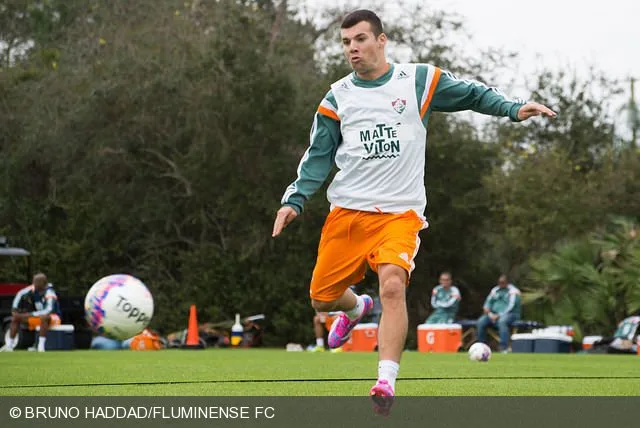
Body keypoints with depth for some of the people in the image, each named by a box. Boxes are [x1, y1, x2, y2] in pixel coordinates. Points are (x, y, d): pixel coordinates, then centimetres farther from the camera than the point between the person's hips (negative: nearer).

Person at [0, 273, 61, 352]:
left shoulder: (49, 293, -27)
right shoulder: (34, 288, -6)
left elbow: (48, 310, -38)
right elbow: (20, 294, 7)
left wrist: (31, 314, -35)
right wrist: (14, 309, 0)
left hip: (53, 317, -8)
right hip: (38, 316, 8)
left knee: (44, 317, -43)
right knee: (16, 317, 0)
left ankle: (41, 346, -44)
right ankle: (9, 345, -2)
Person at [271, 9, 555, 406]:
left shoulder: (419, 80, 2)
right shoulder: (337, 97, 7)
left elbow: (471, 94, 10)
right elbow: (318, 157, 11)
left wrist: (513, 108, -4)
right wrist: (295, 200, 0)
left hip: (400, 213, -3)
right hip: (347, 211, 3)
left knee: (393, 284, -27)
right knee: (322, 297, 7)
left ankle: (386, 382, -28)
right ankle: (356, 308, 45)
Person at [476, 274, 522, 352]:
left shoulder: (513, 291, -4)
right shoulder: (495, 290, 16)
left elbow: (511, 307, -14)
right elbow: (489, 301, 16)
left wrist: (498, 316, -21)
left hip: (510, 314, -6)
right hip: (494, 314, 6)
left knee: (502, 321, -40)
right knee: (480, 322, -20)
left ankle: (504, 348, -42)